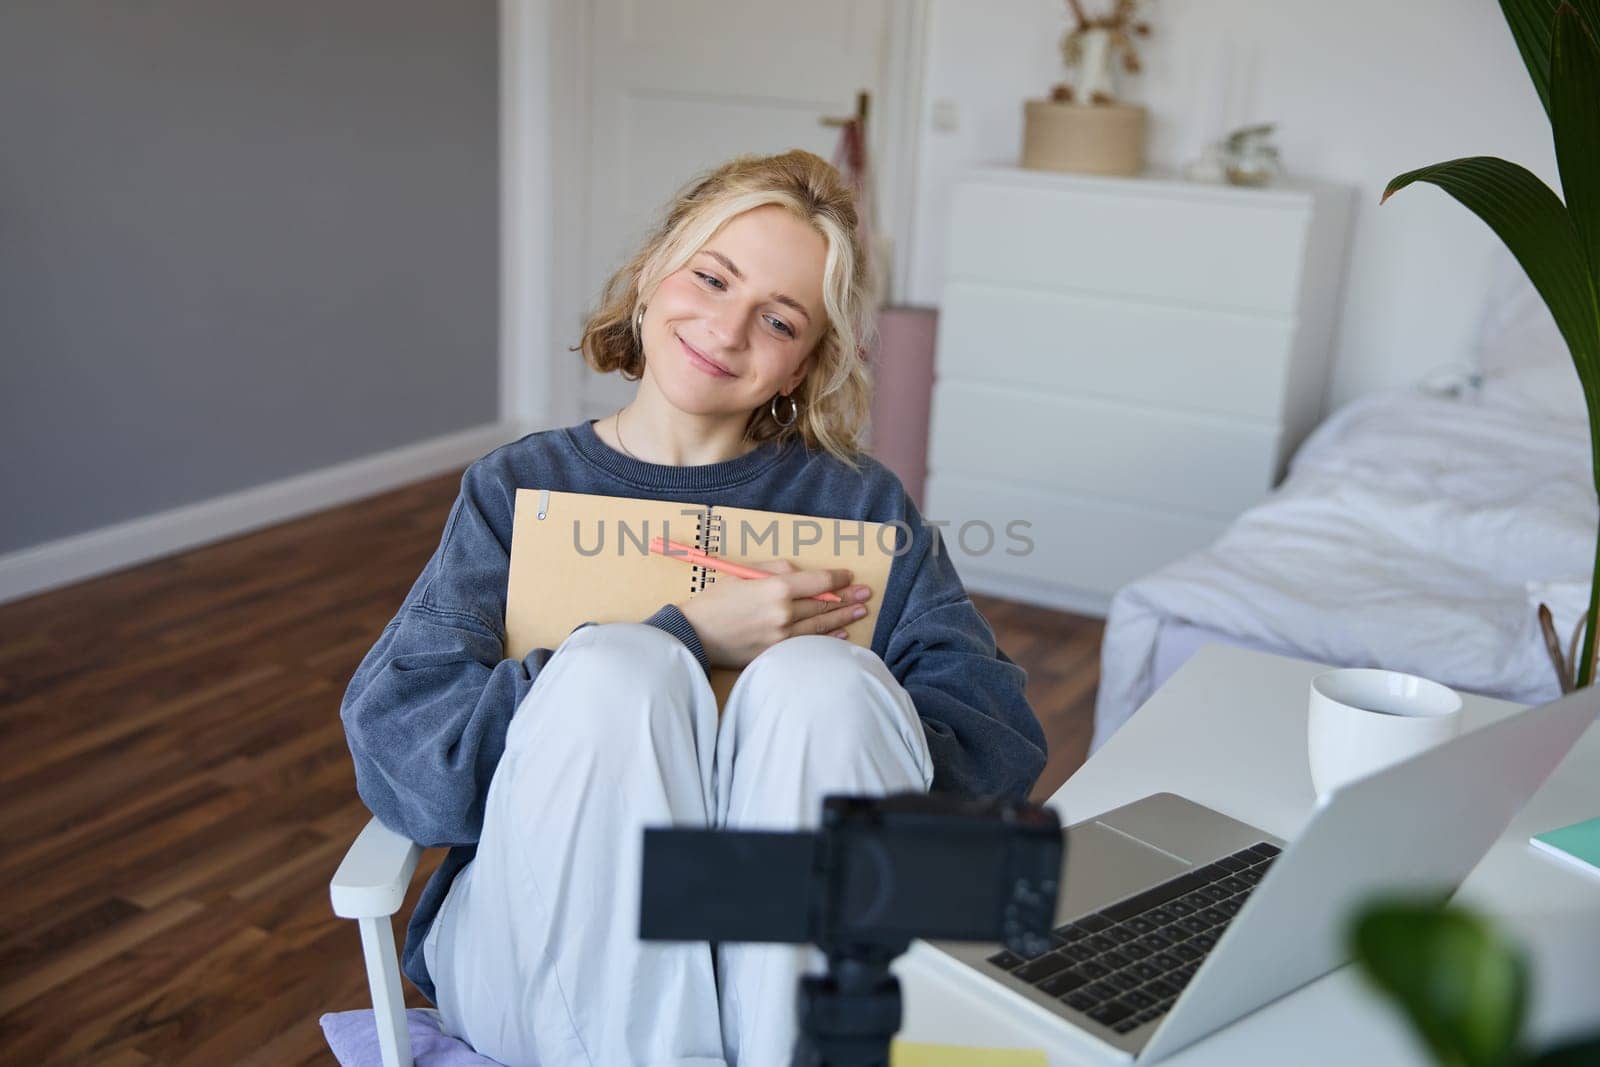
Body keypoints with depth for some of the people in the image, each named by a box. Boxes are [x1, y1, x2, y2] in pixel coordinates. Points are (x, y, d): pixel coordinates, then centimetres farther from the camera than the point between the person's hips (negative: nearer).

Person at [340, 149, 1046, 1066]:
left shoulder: (856, 501, 10)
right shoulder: (519, 491, 8)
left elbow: (1000, 735, 0)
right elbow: (395, 740, -8)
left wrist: (821, 699, -18)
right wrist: (689, 639, -13)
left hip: (801, 961, 1)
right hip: (544, 954, 0)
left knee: (824, 677, -25)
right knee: (619, 666, -26)